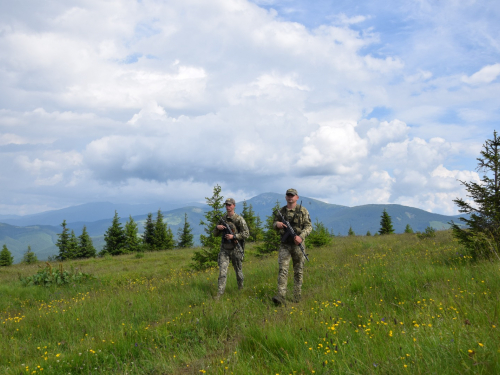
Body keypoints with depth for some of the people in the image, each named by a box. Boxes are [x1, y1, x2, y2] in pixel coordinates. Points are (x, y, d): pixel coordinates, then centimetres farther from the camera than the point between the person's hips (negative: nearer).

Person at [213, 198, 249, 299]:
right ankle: (219, 293, -8)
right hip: (224, 249, 3)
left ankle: (240, 288, 35)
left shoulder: (239, 219, -7)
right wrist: (217, 227, -7)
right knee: (222, 271, -7)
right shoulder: (223, 219, 8)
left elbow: (246, 234, -10)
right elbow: (215, 234, 16)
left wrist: (233, 236, -20)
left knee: (238, 270, 13)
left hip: (235, 249, -3)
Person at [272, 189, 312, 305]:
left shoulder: (303, 211, 1)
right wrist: (277, 224, -6)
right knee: (283, 270, -10)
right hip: (285, 245, 1)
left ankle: (297, 296, 16)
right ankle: (280, 296, -17)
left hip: (297, 244, -1)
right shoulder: (281, 211, 10)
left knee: (298, 271, 6)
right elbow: (274, 223, 19)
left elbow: (309, 226, -4)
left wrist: (301, 236, -20)